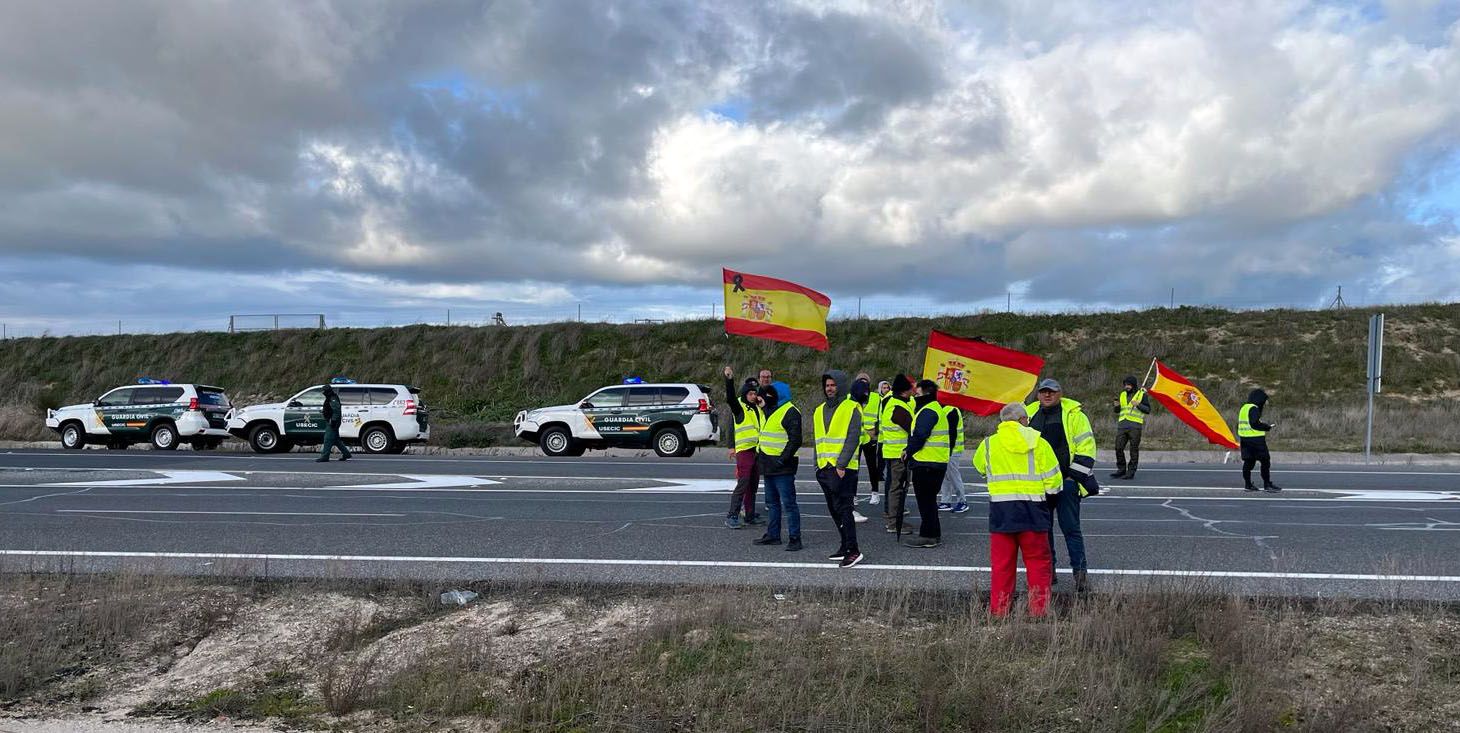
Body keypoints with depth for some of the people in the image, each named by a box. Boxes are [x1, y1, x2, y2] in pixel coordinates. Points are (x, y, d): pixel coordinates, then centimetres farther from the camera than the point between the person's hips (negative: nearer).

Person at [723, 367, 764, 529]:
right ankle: (732, 517, -13)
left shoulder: (758, 408, 18)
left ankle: (750, 515, 19)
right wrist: (729, 380, -38)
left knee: (753, 485, 11)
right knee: (742, 484, -13)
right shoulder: (739, 406, -4)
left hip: (757, 450, 8)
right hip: (744, 450, -8)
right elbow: (730, 397, -24)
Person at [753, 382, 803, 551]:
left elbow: (795, 440, -19)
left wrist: (783, 459, -22)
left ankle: (794, 538, -3)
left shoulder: (790, 412, -14)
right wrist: (759, 451, 18)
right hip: (769, 466, 10)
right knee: (771, 502, 16)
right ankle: (772, 535, 25)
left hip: (782, 467, -10)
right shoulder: (768, 411, 17)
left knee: (788, 503, -7)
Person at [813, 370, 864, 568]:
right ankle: (846, 546, 21)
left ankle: (853, 550, -9)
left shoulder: (851, 409, -6)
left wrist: (841, 464, -20)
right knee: (834, 509, 12)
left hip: (843, 469, -8)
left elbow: (853, 439, -13)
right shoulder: (820, 411, 16)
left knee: (842, 509, -12)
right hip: (825, 469, 8)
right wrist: (818, 465, 15)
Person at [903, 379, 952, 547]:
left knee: (925, 500, -4)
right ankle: (934, 534, 22)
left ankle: (928, 536, 0)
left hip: (926, 464, -10)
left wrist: (909, 451, -8)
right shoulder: (937, 409, 19)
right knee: (929, 500, 16)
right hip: (937, 463, 10)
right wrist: (911, 451, 13)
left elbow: (919, 436, -22)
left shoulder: (928, 412, -15)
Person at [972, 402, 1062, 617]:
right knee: (1038, 562, 7)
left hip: (1000, 510, 2)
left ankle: (999, 610, 11)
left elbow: (979, 466, 22)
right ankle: (1038, 610, 7)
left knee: (1001, 563, 8)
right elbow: (1053, 481, 0)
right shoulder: (1038, 443, -2)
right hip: (1032, 509, -2)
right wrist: (1051, 500, 17)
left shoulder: (989, 444, 4)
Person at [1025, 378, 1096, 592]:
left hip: (1066, 481, -5)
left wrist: (1077, 476, -10)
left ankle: (1080, 572, 1)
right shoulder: (1029, 414, 11)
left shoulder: (1074, 414, -3)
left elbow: (1086, 445, -5)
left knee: (1070, 527, -4)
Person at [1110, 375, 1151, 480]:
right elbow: (1117, 412, 20)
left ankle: (1131, 472, 5)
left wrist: (1138, 404, -16)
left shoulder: (1142, 394, 1)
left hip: (1135, 425, -5)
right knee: (1118, 448, 2)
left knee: (1134, 450, -1)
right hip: (1122, 425, 5)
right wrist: (1117, 406, -1)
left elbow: (1148, 410, -2)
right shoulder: (1122, 394, 15)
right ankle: (1121, 470, 14)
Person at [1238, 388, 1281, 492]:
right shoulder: (1254, 409, -13)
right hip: (1255, 439, -9)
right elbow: (1255, 424, -22)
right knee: (1265, 460, -2)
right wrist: (1267, 427, -9)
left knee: (1248, 461, 11)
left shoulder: (1243, 408, 15)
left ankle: (1247, 484, 12)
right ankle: (1267, 484, -2)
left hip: (1244, 439, 9)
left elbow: (1239, 425, 18)